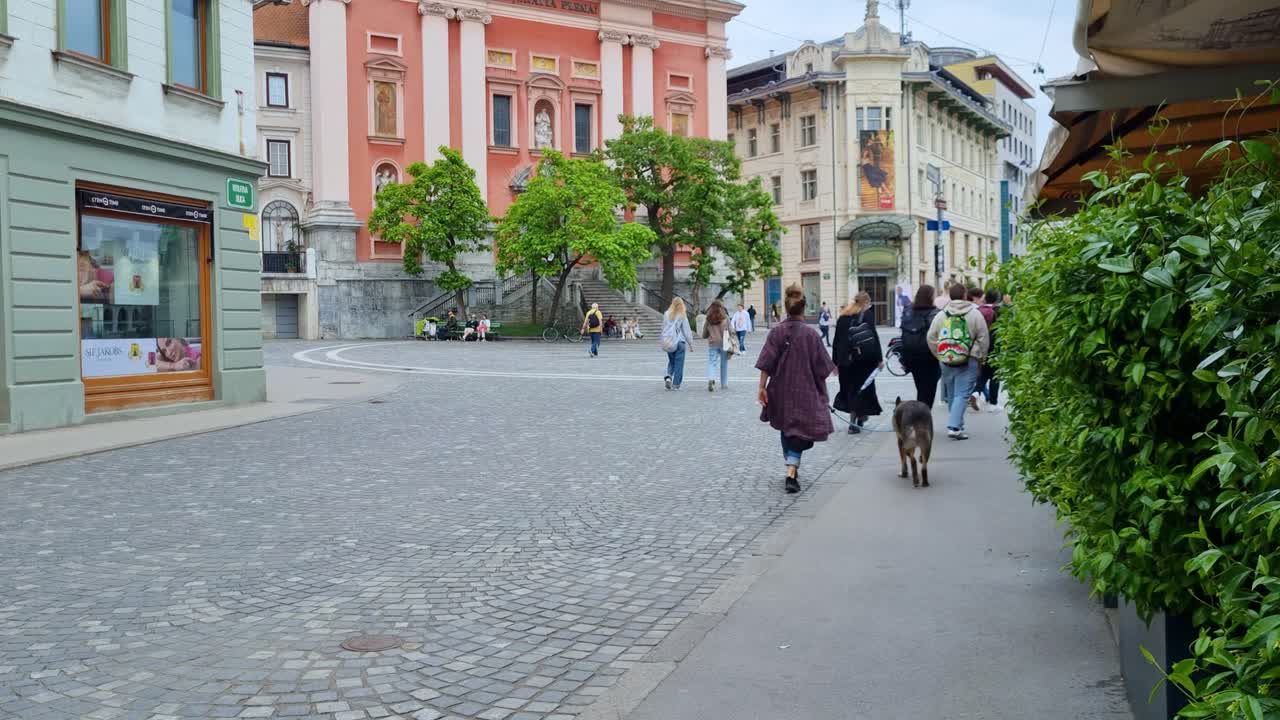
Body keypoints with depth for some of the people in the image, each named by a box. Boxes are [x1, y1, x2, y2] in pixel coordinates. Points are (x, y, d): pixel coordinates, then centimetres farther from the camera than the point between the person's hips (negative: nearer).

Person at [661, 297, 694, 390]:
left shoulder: (666, 315, 3)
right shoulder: (682, 316, -9)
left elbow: (663, 329, 9)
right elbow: (686, 330, -6)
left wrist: (664, 342, 18)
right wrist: (690, 343, 2)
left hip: (669, 343, 4)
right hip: (679, 342, -4)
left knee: (671, 361, 19)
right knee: (679, 363, 4)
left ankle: (668, 376, -7)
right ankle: (676, 384, 2)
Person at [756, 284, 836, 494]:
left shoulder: (777, 332, -6)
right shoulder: (810, 334, -9)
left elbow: (766, 364, -11)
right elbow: (821, 368, -3)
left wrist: (762, 387, -6)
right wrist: (823, 393, 10)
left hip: (781, 392, 2)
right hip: (804, 392, -2)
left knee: (786, 430, 20)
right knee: (798, 433, 0)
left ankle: (792, 468, 32)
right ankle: (791, 473, -16)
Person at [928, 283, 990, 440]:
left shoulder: (940, 315, 4)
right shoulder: (975, 314, -5)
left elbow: (931, 338, 5)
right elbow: (983, 338, -4)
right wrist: (979, 357, 7)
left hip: (946, 361, 4)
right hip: (968, 362, -3)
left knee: (951, 394, 15)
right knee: (962, 395, -4)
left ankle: (957, 425, 23)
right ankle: (954, 426, -15)